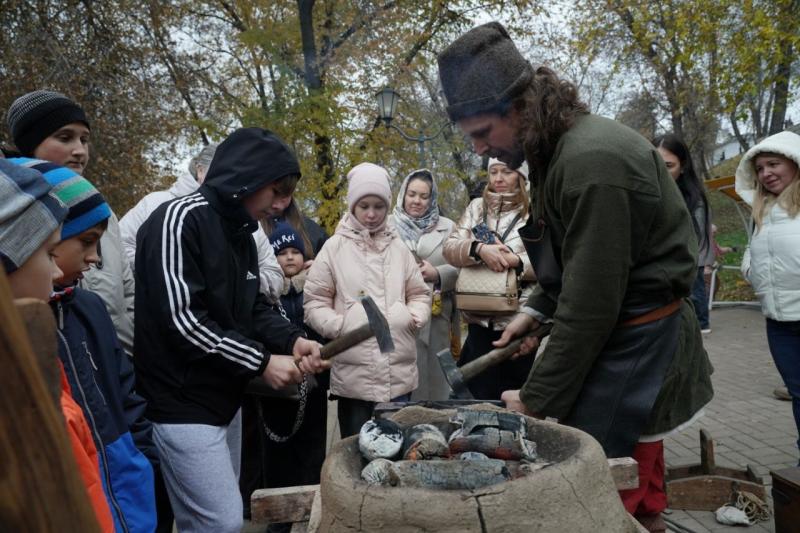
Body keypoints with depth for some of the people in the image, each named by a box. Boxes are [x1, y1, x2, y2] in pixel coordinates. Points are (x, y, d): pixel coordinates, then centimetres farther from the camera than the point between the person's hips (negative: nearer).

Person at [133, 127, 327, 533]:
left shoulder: (241, 233, 11)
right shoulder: (180, 219, -18)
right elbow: (181, 320, -24)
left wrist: (291, 340, -5)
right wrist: (261, 362, -19)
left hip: (225, 399, 9)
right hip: (183, 405, -9)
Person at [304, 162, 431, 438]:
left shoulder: (398, 247, 11)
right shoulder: (335, 247, 1)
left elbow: (419, 293, 16)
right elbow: (314, 301, 1)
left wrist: (415, 317, -3)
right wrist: (338, 325, -14)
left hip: (399, 372, 3)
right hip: (353, 373, -2)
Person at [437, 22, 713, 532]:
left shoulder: (592, 161, -24)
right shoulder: (559, 149, 7)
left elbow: (591, 304, -23)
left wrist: (535, 399, -15)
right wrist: (535, 310, 8)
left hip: (634, 347, -9)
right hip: (622, 335, 9)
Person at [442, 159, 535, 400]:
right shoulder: (477, 207, 12)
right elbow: (450, 247, 1)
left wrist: (517, 261, -25)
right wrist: (479, 249, -19)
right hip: (480, 320, 4)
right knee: (480, 396, 13)